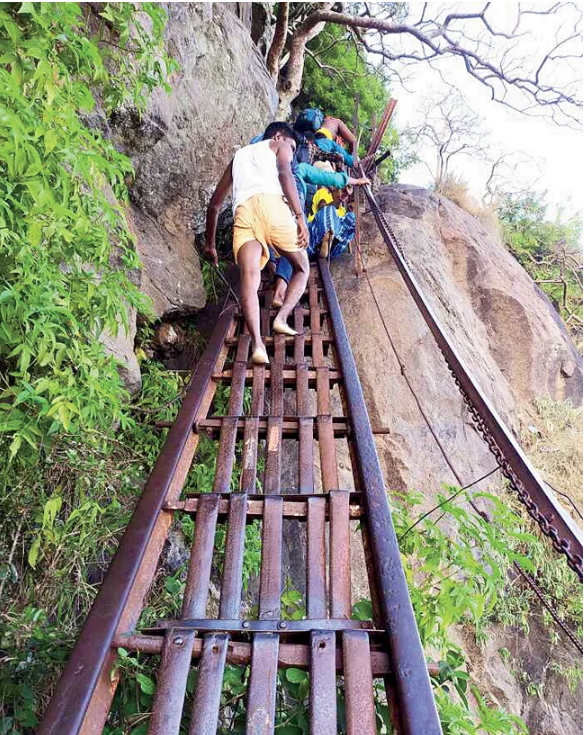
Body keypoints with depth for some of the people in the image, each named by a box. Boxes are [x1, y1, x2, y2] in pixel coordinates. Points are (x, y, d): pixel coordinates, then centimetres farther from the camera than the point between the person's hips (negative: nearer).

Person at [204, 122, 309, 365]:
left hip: (242, 210, 3)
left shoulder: (239, 155, 40)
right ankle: (281, 318, -7)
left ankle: (257, 344, -34)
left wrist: (210, 243, 45)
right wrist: (300, 217, -7)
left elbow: (214, 204, 38)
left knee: (250, 280, -15)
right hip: (271, 202, -3)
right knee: (302, 269, 14)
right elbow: (285, 175, 2)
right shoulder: (279, 146, 27)